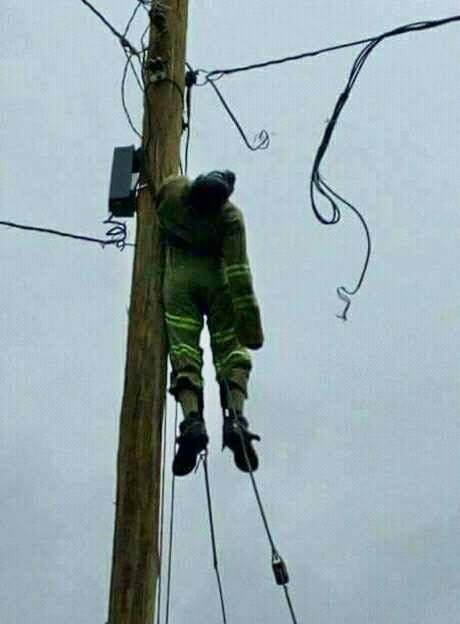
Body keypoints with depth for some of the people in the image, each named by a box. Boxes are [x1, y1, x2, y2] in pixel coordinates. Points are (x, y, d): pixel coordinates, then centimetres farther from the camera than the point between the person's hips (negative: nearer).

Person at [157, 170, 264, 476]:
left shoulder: (172, 189, 0)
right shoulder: (230, 215, -6)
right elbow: (238, 270, -12)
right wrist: (250, 319, -13)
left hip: (179, 277, 1)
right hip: (216, 279, -1)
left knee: (184, 352, -5)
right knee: (230, 350, 1)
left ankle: (192, 419, -26)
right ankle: (235, 418, -20)